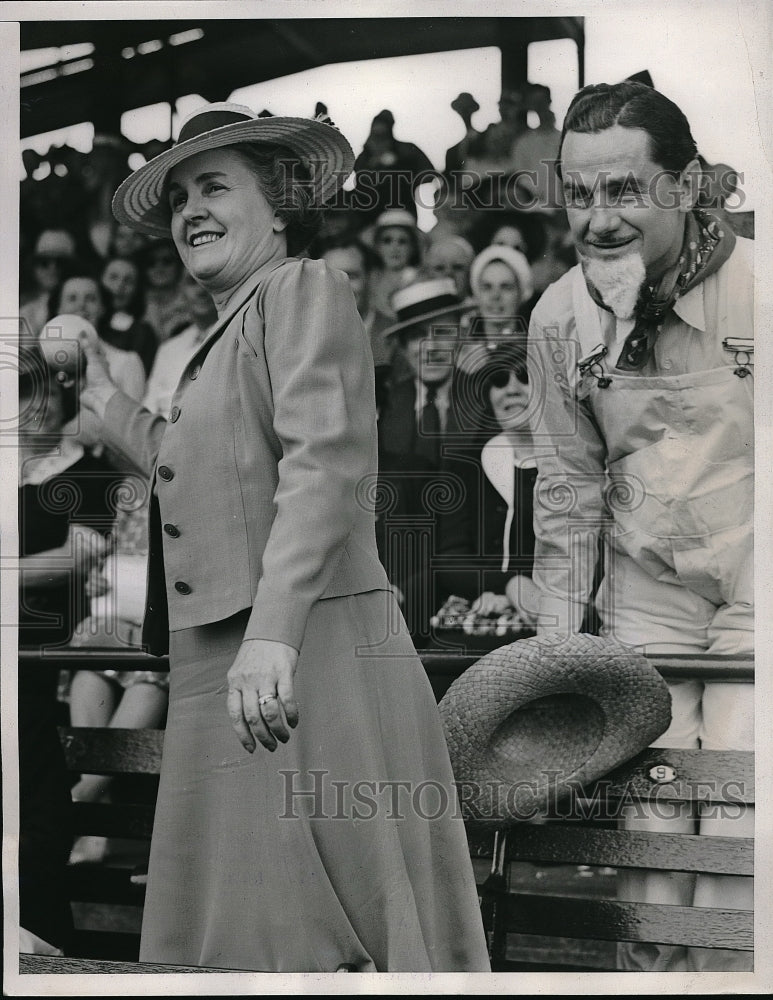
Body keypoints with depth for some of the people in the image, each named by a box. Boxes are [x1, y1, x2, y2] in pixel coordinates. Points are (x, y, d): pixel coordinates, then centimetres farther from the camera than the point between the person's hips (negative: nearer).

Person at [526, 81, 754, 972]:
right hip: (644, 598, 3)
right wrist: (555, 641, 6)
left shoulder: (753, 282, -13)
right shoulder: (560, 317, -2)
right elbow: (570, 482, 7)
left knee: (736, 860, -6)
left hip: (752, 595, -3)